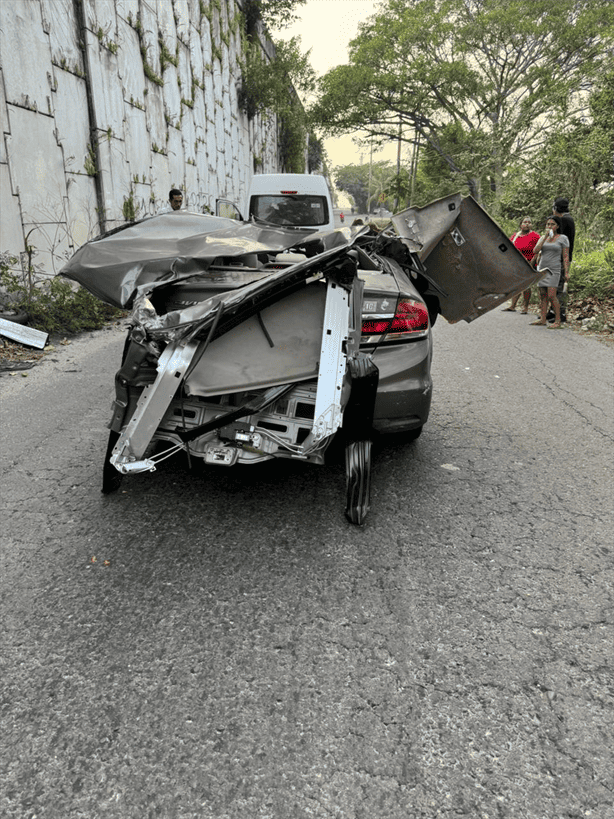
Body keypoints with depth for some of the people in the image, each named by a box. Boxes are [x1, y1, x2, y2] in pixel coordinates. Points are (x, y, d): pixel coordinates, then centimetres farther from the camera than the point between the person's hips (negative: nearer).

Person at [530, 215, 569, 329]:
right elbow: (536, 251, -3)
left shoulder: (563, 238, 0)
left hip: (553, 270, -5)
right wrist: (545, 236, -8)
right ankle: (542, 319, 7)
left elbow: (566, 257, -3)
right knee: (542, 295, 4)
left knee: (551, 296, -14)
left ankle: (558, 321, -8)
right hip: (542, 269, 5)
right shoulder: (543, 238, 12)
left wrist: (566, 272, -8)